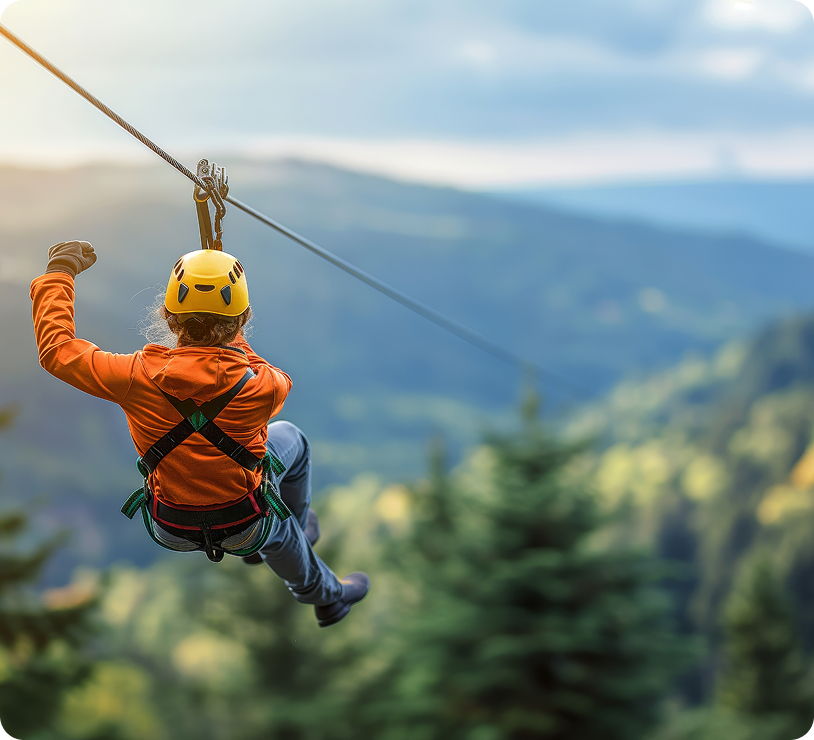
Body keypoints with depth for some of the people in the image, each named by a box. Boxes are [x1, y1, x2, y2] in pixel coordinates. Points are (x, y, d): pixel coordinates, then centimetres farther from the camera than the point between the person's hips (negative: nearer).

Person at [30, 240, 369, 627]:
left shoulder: (139, 376, -27)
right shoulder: (261, 387, -29)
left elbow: (56, 349, -9)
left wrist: (59, 272, 3)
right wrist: (234, 341, 12)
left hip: (171, 532, 2)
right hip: (244, 528, -1)